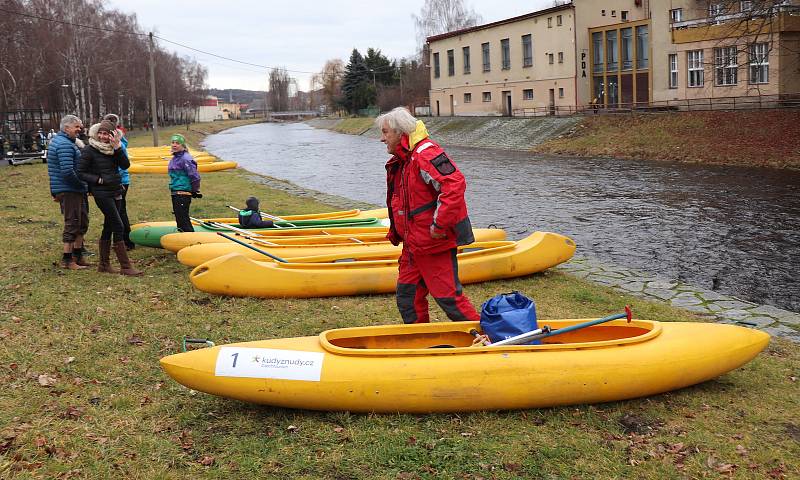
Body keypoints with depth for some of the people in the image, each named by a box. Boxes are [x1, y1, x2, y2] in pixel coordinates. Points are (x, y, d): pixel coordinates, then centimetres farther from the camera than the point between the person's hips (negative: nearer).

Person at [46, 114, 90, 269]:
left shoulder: (58, 141, 17)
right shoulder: (65, 145, -18)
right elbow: (68, 172, -26)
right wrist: (82, 184, -13)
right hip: (69, 191, -10)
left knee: (82, 222, 17)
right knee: (72, 224, -3)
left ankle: (77, 255, 26)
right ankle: (67, 260, 5)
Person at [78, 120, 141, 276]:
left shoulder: (113, 149, 8)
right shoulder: (90, 150, -7)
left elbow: (126, 165, -5)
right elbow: (81, 173, -6)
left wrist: (117, 148, -15)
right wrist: (98, 179, -15)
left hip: (116, 192, 7)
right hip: (102, 193, -7)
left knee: (109, 227, 12)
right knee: (118, 227, -11)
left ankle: (103, 264, 22)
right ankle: (125, 266, -9)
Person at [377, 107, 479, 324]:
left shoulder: (425, 154, -18)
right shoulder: (399, 162, 15)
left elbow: (454, 184, -28)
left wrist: (439, 224, -27)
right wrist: (395, 233, 21)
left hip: (435, 242, -10)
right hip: (413, 244, 10)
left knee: (447, 294, -5)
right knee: (407, 295, 12)